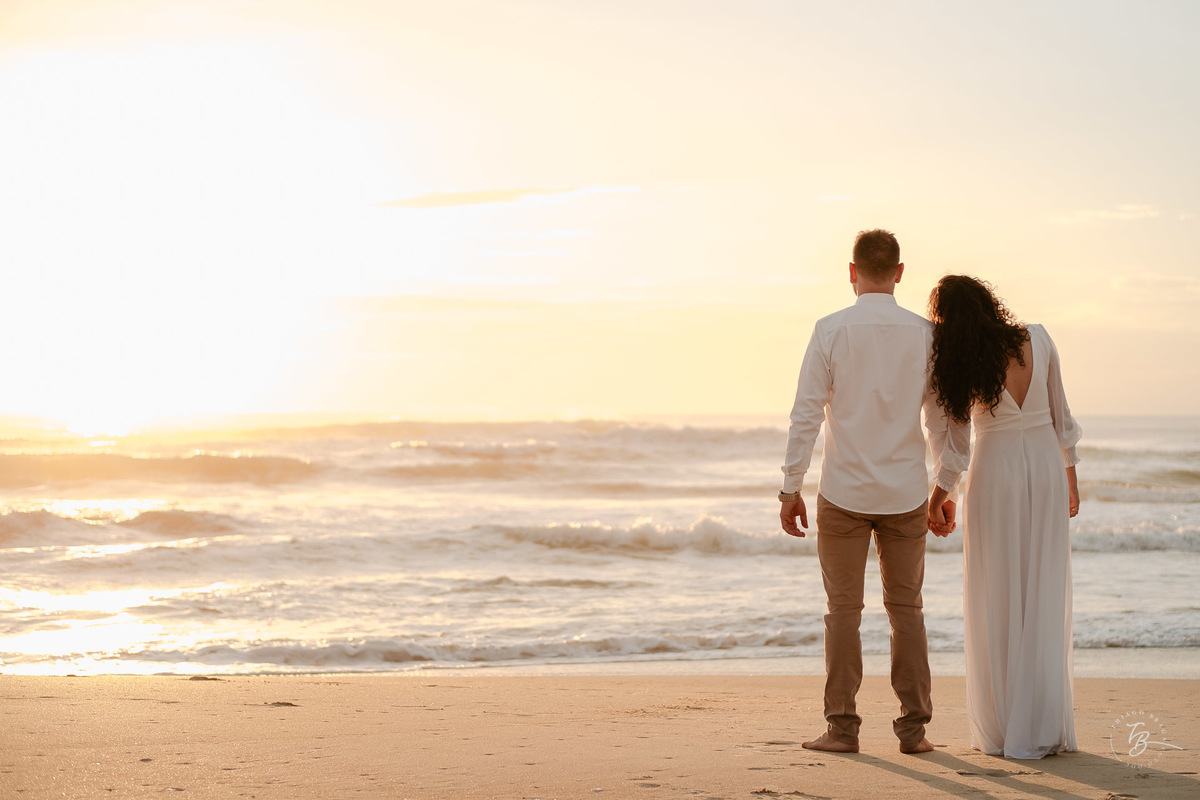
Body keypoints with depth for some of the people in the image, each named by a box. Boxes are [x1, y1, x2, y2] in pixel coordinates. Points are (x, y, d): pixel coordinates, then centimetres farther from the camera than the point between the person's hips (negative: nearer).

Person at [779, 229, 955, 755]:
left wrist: (790, 489, -2)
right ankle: (913, 727, 10)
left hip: (844, 494, -2)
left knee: (844, 610, 6)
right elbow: (942, 420, 4)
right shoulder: (925, 334, -1)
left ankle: (842, 727, 6)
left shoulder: (831, 330, -7)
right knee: (906, 609, 10)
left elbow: (806, 415, -8)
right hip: (906, 494, 2)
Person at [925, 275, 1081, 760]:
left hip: (995, 475, -3)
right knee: (1045, 601, 7)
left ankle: (1002, 729, 6)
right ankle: (1047, 728, 8)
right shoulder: (1037, 339, -5)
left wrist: (937, 498, 3)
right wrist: (1071, 477, 14)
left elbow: (956, 443, -9)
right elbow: (1060, 414, 4)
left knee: (997, 604, 5)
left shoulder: (964, 365, -15)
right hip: (1047, 468, 3)